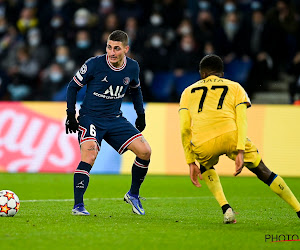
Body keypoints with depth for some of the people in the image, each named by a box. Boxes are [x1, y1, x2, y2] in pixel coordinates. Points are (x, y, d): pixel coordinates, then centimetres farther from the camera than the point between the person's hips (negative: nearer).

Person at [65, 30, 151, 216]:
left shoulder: (133, 67, -1)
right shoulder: (94, 64, -14)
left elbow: (135, 90, 20)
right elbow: (73, 86, -3)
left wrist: (141, 115, 18)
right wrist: (71, 115, -7)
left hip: (115, 119, 5)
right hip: (90, 118, -5)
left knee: (145, 152, -6)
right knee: (89, 156, -27)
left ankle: (133, 195, 16)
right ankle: (78, 206, -24)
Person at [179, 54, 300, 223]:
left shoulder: (188, 92, 28)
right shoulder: (235, 87, 26)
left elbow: (185, 129, 17)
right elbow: (241, 120, 8)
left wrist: (191, 163, 20)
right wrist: (240, 152, 0)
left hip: (202, 144, 1)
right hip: (230, 135, -1)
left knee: (206, 168, 34)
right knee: (263, 172, 16)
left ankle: (226, 209, 13)